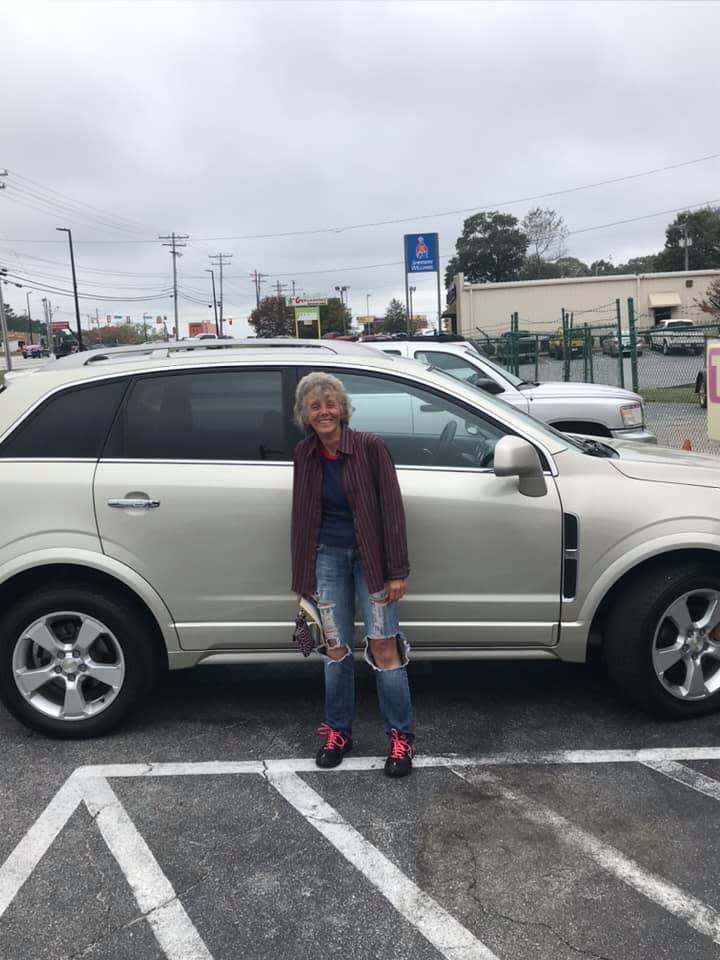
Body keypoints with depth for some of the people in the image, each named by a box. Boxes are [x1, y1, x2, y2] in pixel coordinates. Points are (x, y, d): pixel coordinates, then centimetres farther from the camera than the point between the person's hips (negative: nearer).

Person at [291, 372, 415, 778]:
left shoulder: (370, 447, -12)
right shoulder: (305, 454, 0)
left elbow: (391, 510, -11)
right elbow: (302, 516, 7)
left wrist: (397, 571, -13)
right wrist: (302, 575, 8)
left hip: (370, 556, -3)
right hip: (327, 557, 3)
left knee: (384, 648, -1)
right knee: (336, 649, 12)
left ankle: (401, 737, 13)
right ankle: (338, 732, 27)